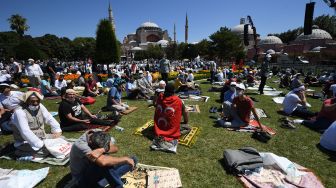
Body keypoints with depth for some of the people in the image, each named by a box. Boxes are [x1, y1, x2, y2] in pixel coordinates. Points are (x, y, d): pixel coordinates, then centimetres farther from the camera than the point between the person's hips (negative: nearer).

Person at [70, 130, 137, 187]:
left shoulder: (100, 134, -14)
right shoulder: (80, 145, -32)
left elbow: (115, 148, -23)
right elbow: (102, 161, -43)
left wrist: (102, 150, -42)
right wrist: (125, 159, -35)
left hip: (99, 172, 5)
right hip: (82, 179, -5)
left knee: (133, 159, -4)